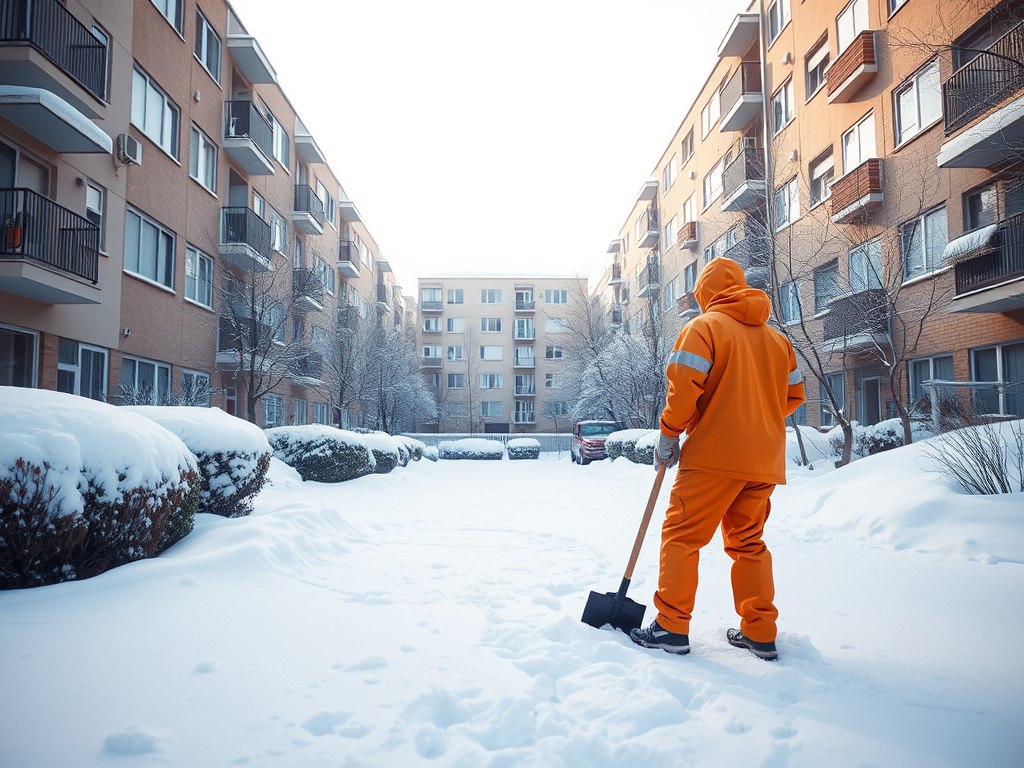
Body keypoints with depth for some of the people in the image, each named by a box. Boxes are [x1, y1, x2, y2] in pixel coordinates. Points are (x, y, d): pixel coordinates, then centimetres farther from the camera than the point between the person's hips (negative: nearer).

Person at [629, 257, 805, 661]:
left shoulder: (704, 326, -3)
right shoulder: (776, 338, 16)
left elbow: (684, 386, -14)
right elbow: (794, 394, 15)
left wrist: (669, 433, -4)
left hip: (715, 453, -6)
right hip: (764, 458, 7)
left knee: (681, 535, 1)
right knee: (748, 541, 15)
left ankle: (672, 626, 1)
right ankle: (760, 634, 16)